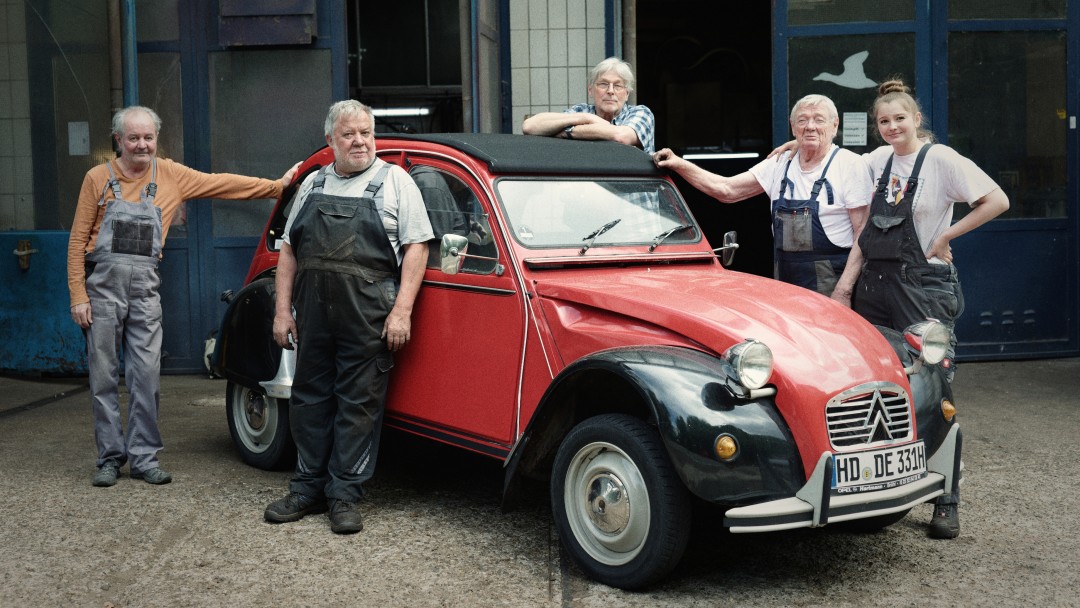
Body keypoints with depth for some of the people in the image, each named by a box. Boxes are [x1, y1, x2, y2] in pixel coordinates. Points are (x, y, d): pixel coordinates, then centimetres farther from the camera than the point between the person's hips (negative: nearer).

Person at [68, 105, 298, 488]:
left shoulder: (170, 176, 6)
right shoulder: (99, 178, 1)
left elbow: (222, 183, 5)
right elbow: (78, 240, 0)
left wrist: (278, 186, 0)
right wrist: (78, 295, -6)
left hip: (145, 288, 1)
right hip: (103, 284, -1)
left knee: (147, 376, 1)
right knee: (104, 377, 4)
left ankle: (144, 456, 11)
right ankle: (110, 457, 14)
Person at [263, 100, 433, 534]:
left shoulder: (395, 181, 2)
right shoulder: (313, 184, 15)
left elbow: (416, 247, -4)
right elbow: (289, 251, 16)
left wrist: (402, 311, -12)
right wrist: (282, 310, 8)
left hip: (369, 318, -4)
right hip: (314, 315, 5)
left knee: (359, 404, 0)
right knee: (310, 399, 10)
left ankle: (345, 495, 10)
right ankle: (309, 489, 22)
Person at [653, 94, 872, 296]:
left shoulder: (850, 165, -3)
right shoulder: (781, 164, 11)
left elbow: (863, 234, -6)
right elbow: (727, 190, 7)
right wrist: (680, 165, -3)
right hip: (784, 281, 4)